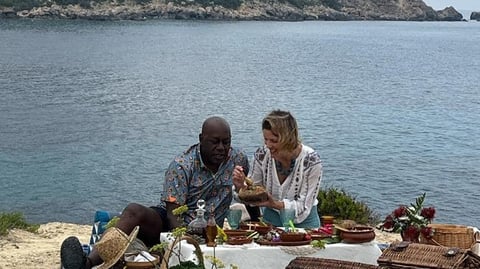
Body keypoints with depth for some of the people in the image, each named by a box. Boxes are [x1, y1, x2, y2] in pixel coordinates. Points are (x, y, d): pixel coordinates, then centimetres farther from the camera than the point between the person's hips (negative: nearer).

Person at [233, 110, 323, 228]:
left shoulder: (311, 161, -17)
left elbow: (304, 207, -15)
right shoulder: (262, 154, -9)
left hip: (303, 222, -2)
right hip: (271, 219, 2)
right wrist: (241, 186, -18)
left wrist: (275, 204, -30)